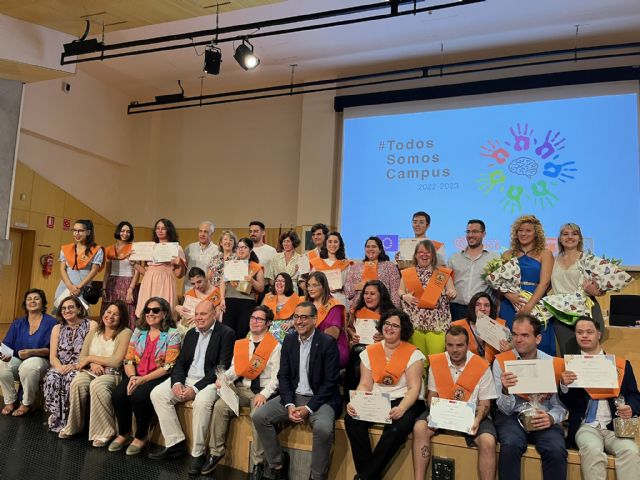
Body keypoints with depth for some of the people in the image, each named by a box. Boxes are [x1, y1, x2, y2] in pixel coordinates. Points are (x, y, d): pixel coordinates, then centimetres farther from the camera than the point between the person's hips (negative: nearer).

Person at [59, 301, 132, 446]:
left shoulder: (125, 333, -4)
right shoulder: (93, 333, 14)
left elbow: (117, 362, -12)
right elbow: (82, 358, 10)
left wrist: (91, 358, -5)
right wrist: (93, 363, -12)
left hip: (112, 374, -4)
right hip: (91, 372, 5)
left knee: (97, 385, -34)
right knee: (77, 382, -27)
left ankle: (105, 432, -23)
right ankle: (74, 426, -11)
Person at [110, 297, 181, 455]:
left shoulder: (172, 334, -3)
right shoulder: (138, 332, 13)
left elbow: (169, 366, -11)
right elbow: (128, 359, 9)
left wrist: (143, 379, -18)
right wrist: (132, 377, -12)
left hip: (157, 377, -5)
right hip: (136, 376, 5)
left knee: (139, 396, -31)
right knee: (117, 394, -23)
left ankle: (141, 436, -5)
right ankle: (124, 433, 2)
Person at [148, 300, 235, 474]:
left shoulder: (226, 333, -8)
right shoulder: (191, 333, 15)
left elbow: (222, 368, -15)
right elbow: (180, 362, 12)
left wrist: (195, 388, -20)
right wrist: (177, 383, -10)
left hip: (210, 381, -7)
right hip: (187, 378, 7)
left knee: (201, 402, -35)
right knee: (157, 394, -9)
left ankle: (198, 453, -18)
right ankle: (175, 443, -3)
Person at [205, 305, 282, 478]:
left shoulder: (275, 346, -3)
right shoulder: (241, 344, 16)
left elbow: (276, 377, -9)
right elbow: (235, 369, 12)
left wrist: (264, 394, -22)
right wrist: (223, 378, -8)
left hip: (262, 391, -5)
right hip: (240, 388, 5)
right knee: (220, 406, -21)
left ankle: (257, 464, -15)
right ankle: (216, 452, -4)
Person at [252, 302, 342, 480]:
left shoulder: (328, 343, -11)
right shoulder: (289, 341, 5)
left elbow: (330, 382, -12)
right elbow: (283, 376, 5)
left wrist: (308, 408, -19)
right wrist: (289, 405, -10)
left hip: (320, 398, -5)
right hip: (293, 396, 5)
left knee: (323, 428, -33)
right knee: (259, 416, -13)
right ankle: (278, 463, 7)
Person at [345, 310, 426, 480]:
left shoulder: (413, 354, -2)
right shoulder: (370, 352, 9)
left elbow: (414, 388, -9)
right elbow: (365, 385, 6)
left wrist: (401, 409, -28)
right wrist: (355, 403, -15)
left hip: (405, 402, -3)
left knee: (397, 428, -35)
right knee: (351, 418, -26)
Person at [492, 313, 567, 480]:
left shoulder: (552, 364, 3)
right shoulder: (501, 361, -1)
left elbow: (560, 405, 5)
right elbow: (506, 410, -3)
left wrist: (551, 418, -18)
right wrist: (505, 390, -25)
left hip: (543, 419, 1)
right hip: (512, 417, -1)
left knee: (556, 451, -28)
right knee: (511, 445, -31)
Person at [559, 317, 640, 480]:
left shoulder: (621, 364, 16)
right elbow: (566, 403, 5)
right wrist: (564, 385, -17)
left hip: (615, 425, 2)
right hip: (586, 426, -1)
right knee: (593, 451, -32)